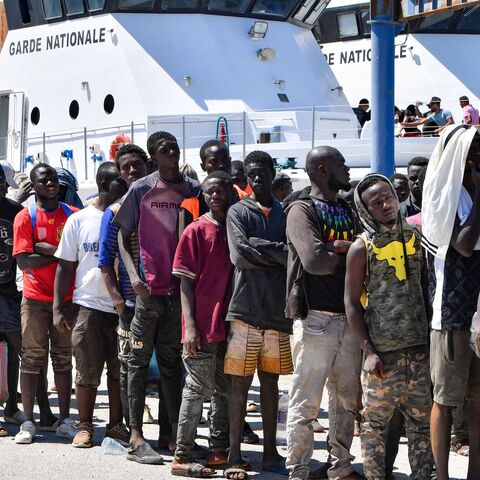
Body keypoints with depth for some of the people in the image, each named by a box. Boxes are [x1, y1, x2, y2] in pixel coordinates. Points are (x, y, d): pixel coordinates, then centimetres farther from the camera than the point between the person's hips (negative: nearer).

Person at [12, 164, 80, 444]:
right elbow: (24, 261, -10)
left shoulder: (73, 214, 8)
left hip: (67, 298, 3)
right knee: (32, 358, -1)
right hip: (36, 299, -2)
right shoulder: (26, 217, -1)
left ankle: (65, 420, 11)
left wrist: (50, 250, -11)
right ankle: (28, 423, 2)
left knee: (63, 358, 7)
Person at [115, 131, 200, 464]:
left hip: (180, 287, 3)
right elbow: (123, 235, 1)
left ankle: (176, 436, 14)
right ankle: (136, 436, 1)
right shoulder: (141, 189, 0)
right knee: (140, 359, 0)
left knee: (172, 361, 10)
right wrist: (132, 273, -14)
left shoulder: (193, 189, 8)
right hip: (149, 287, -3)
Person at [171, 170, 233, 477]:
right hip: (203, 326, -6)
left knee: (226, 391, 12)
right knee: (198, 391, -4)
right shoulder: (196, 231, -5)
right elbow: (185, 280, -7)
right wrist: (190, 326, -15)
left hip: (229, 325, 6)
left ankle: (219, 452, 21)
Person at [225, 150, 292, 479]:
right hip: (246, 310, -3)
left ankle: (270, 452, 17)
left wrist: (259, 246, -9)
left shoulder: (285, 214, 11)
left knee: (271, 382, 10)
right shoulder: (239, 212, 2)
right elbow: (240, 255, -13)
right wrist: (279, 252, -7)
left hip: (277, 312, 3)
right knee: (241, 384, -1)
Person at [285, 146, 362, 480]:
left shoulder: (348, 210, 19)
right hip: (316, 317, -7)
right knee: (306, 402, -4)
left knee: (348, 400, 11)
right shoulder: (303, 210, -4)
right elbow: (314, 261, -18)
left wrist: (335, 247, -7)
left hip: (349, 316, 7)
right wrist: (349, 253, -2)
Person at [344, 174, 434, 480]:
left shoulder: (415, 237, 8)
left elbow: (428, 288, 14)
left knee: (422, 423, 7)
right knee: (375, 423, 1)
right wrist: (369, 351, -10)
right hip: (383, 353, -4)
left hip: (420, 348, 4)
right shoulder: (362, 248, -3)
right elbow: (352, 303, -4)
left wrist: (433, 337, 7)